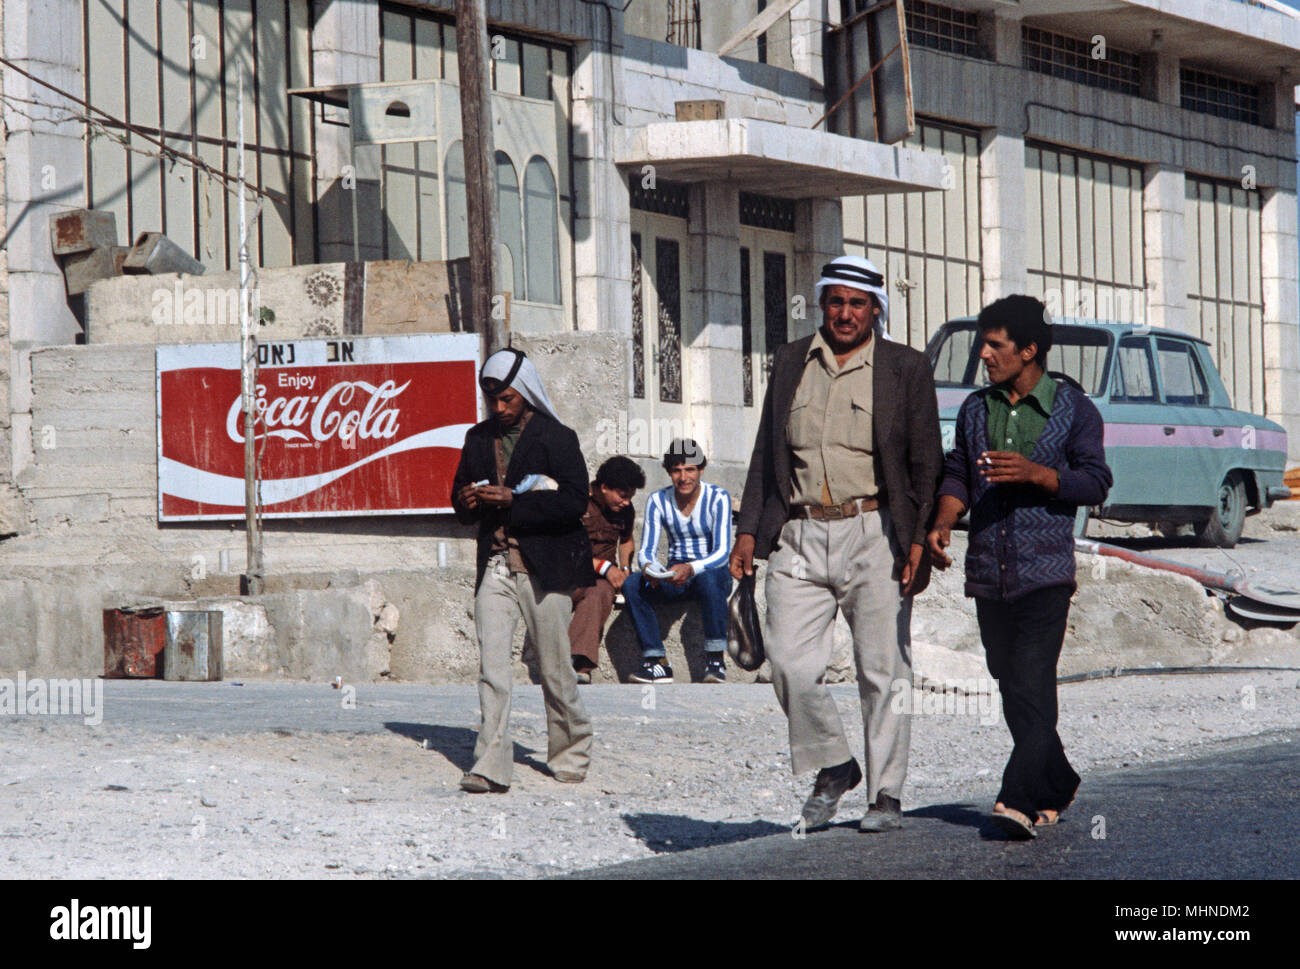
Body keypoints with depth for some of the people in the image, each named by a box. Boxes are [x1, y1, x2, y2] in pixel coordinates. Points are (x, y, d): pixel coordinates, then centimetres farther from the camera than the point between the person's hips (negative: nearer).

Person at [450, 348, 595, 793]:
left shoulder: (556, 438, -2)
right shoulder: (479, 438, 14)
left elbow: (575, 501, -12)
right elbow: (461, 494, 23)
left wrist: (512, 502, -18)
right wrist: (467, 502, -2)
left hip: (542, 569, -4)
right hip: (496, 567, 4)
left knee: (555, 669, 5)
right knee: (491, 665, -9)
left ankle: (571, 753, 24)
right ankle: (491, 767, -13)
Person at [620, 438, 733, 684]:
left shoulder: (717, 498, -9)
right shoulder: (658, 501, 1)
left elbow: (721, 552, -18)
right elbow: (646, 550, -3)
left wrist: (691, 569, -38)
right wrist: (648, 567, -29)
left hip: (714, 573, -3)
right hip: (674, 576, 3)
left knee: (707, 578, -40)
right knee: (631, 585, -26)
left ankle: (716, 659, -31)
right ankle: (657, 661, -27)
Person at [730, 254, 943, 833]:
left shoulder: (905, 369, 3)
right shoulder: (790, 364, 13)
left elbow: (927, 464, 2)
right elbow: (767, 454, 17)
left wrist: (921, 541, -6)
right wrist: (749, 530, 9)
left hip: (873, 534, -3)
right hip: (799, 537, 3)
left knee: (882, 670, 0)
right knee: (789, 662, -7)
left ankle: (885, 793, 10)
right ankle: (832, 767, 14)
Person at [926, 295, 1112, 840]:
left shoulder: (1073, 409, 0)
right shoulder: (975, 410, 14)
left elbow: (1095, 483, -4)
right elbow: (957, 475, 16)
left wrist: (1035, 473, -19)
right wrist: (942, 523, -3)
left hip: (1045, 573, -5)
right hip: (987, 572, 5)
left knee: (1031, 683, -15)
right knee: (1010, 686, 10)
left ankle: (1020, 800, -21)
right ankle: (1057, 785, 26)